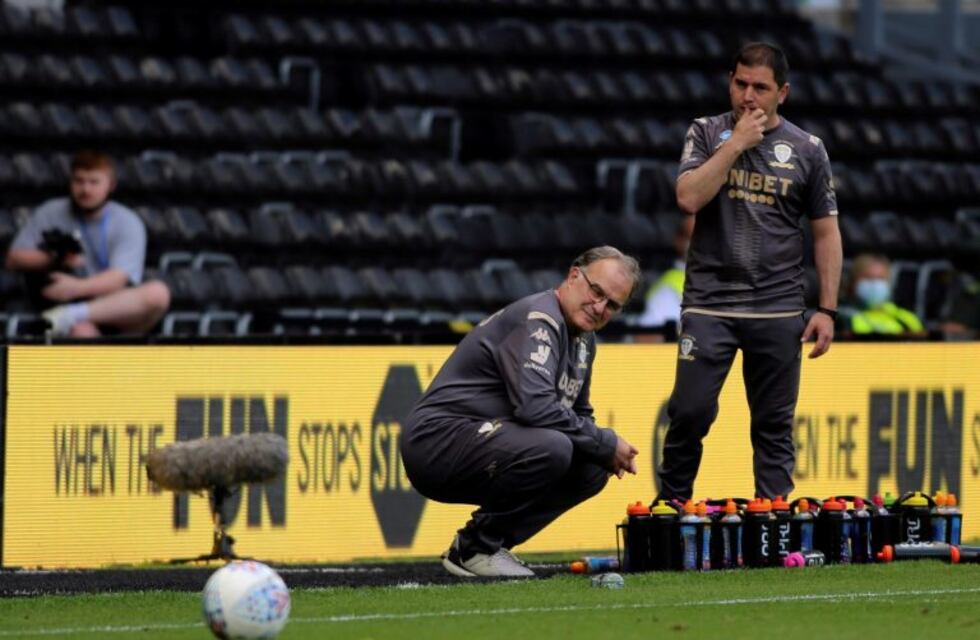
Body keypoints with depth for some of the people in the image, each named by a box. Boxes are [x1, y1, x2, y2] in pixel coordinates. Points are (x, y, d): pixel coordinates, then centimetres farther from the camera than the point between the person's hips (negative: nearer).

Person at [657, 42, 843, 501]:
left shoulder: (806, 150, 7)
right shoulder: (708, 134, 7)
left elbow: (826, 232, 9)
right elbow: (688, 199, -9)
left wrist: (827, 310, 2)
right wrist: (736, 142, -10)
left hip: (778, 309, 1)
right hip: (710, 303, -1)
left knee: (775, 426, 3)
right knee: (691, 411, -7)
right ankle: (670, 507, 9)